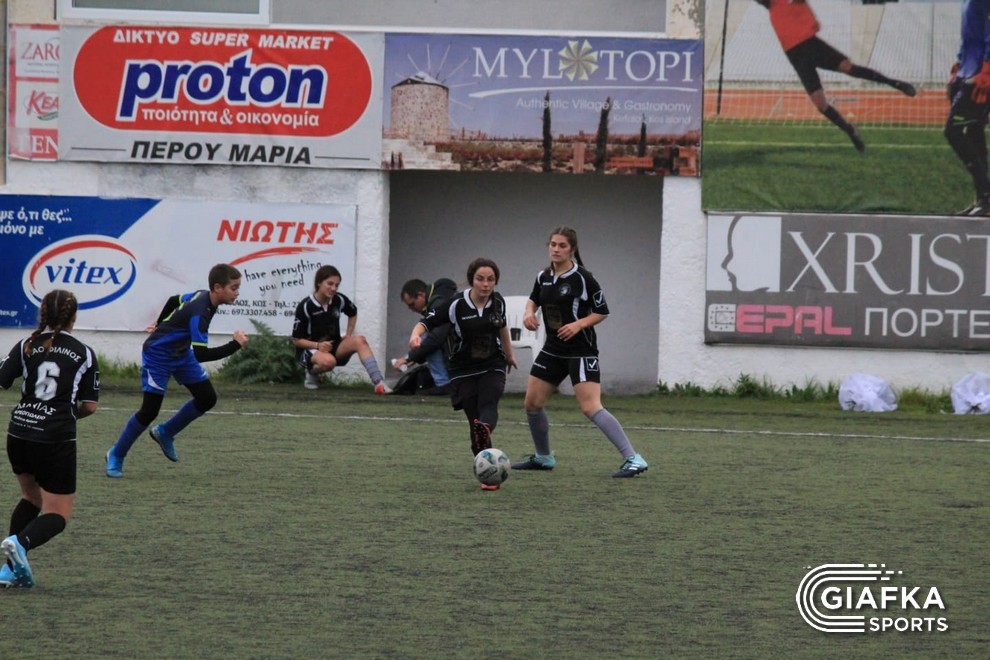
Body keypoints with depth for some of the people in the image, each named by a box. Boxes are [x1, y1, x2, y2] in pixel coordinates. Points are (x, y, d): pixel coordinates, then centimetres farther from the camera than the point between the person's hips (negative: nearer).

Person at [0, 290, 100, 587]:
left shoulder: (26, 346, 4)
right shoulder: (85, 354, 2)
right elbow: (90, 406, 3)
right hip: (57, 440, -3)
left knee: (31, 498, 26)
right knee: (58, 514, 5)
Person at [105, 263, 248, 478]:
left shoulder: (201, 296, -7)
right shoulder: (200, 312, -35)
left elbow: (174, 300, 13)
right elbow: (201, 354, -39)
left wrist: (161, 325, 31)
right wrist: (235, 345, -36)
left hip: (181, 353, 9)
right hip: (157, 355, -9)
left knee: (207, 398, 1)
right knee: (149, 411, -8)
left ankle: (165, 433, 20)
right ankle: (116, 456, 11)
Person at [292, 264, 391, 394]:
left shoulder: (339, 300, -3)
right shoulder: (305, 307, -16)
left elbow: (353, 313, 22)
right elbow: (296, 340, -11)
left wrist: (349, 335, 8)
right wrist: (318, 345, -25)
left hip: (334, 347, 4)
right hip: (309, 349, -4)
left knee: (360, 340, -24)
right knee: (328, 361, -39)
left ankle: (378, 383, -32)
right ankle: (312, 373, -3)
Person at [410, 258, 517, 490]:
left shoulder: (497, 302, 0)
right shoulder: (456, 305, -13)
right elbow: (428, 322, -12)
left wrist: (509, 353, 33)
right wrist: (416, 335, -35)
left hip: (492, 367, 2)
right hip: (464, 371, -2)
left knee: (488, 404, -29)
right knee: (474, 420, -9)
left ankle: (484, 429, -58)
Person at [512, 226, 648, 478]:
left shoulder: (582, 278, -13)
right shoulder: (544, 277, 5)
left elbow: (602, 311, -6)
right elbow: (534, 299, 24)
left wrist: (579, 324, -21)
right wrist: (529, 312, 2)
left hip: (581, 351, -7)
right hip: (553, 350, 7)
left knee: (591, 408, -18)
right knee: (532, 403, 10)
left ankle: (633, 459, -18)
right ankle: (543, 457, 31)